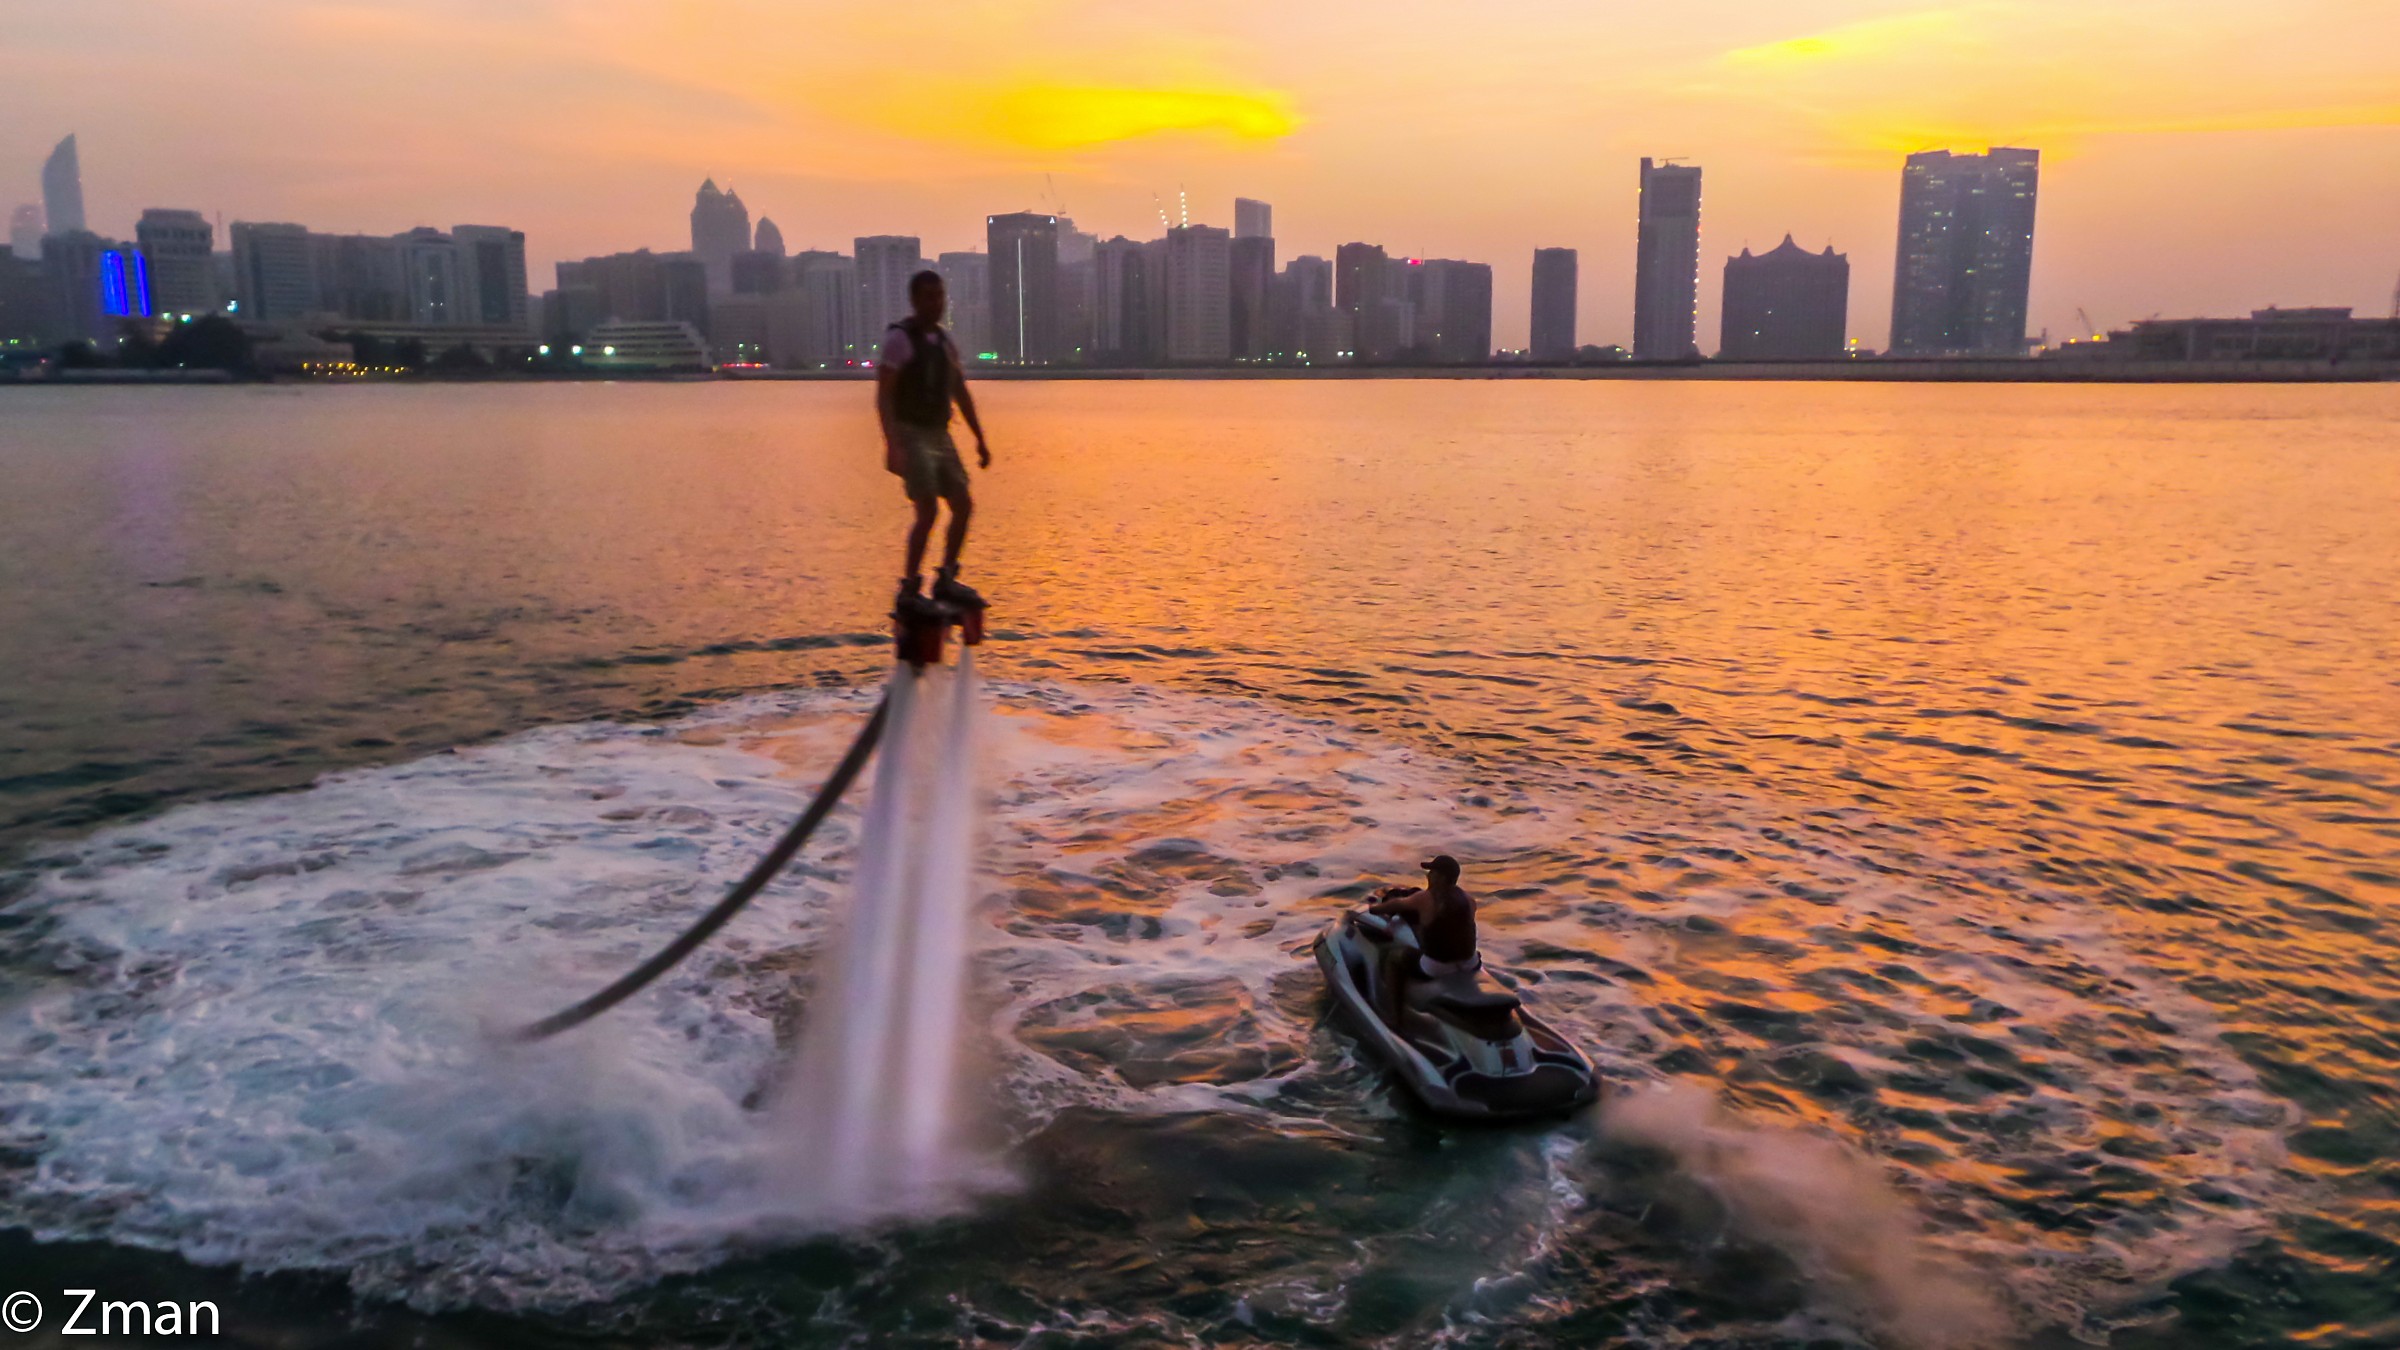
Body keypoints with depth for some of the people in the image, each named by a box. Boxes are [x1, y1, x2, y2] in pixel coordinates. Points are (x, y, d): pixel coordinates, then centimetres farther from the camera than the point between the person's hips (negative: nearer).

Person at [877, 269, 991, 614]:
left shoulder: (944, 340, 12)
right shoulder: (899, 338, -10)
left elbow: (961, 394, 18)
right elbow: (883, 395, -16)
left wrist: (980, 440, 15)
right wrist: (891, 445, -27)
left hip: (940, 436, 8)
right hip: (911, 435, -8)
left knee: (963, 505, 5)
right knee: (929, 510, -16)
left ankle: (946, 582, 16)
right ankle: (909, 589, -9)